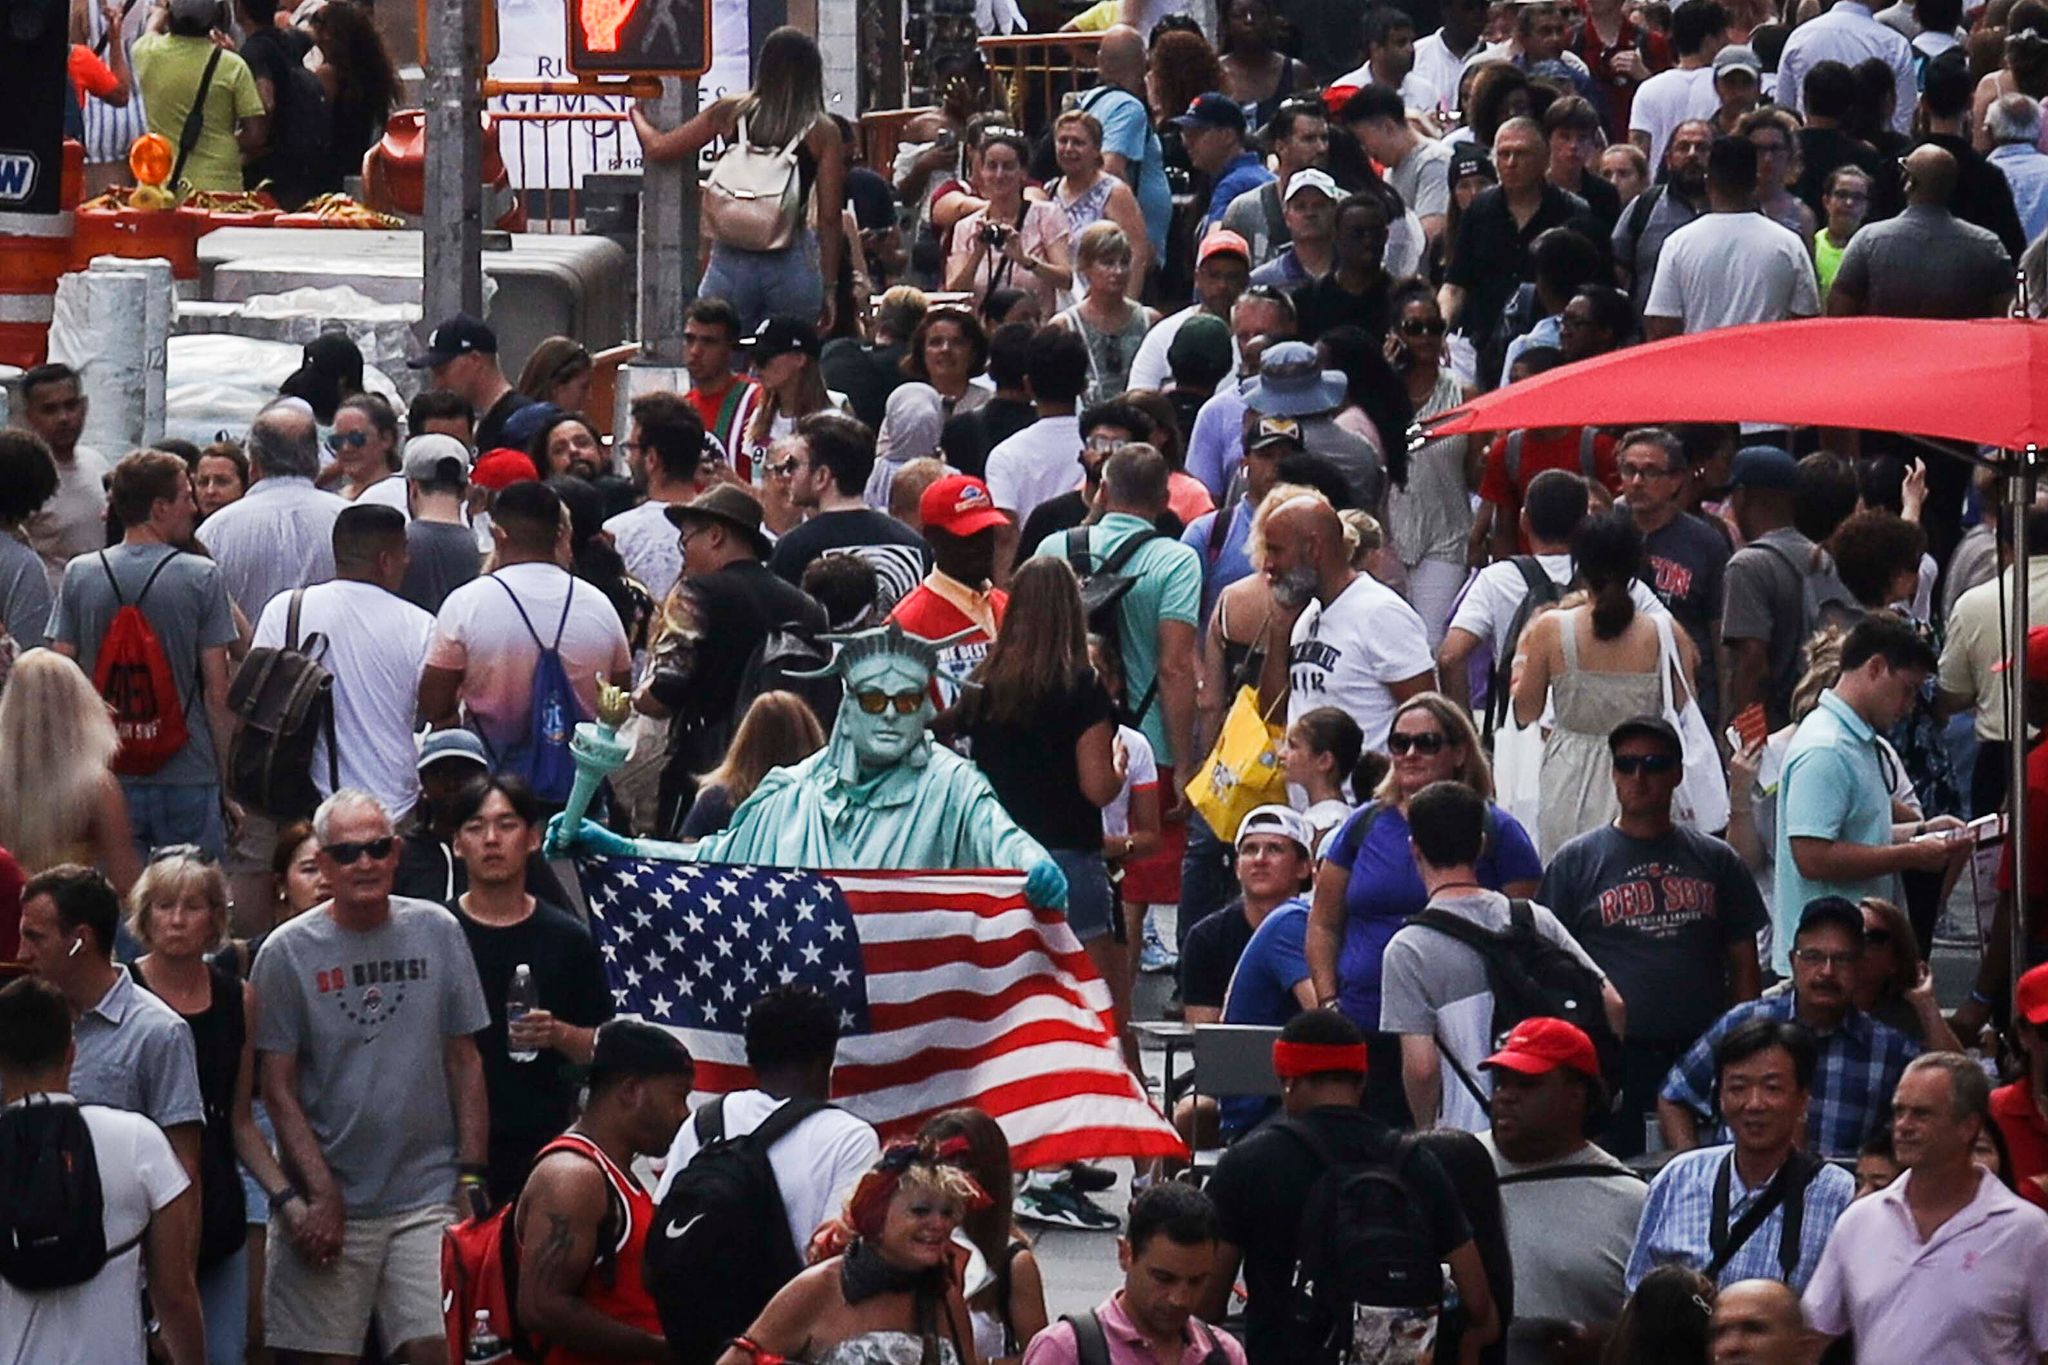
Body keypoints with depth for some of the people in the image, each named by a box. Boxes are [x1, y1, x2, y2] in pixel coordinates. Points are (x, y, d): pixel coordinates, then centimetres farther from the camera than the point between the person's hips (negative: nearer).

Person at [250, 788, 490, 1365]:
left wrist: (471, 1175, 2)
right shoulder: (289, 950, 0)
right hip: (329, 1204, -1)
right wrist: (321, 1197, -9)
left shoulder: (437, 932, 7)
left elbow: (464, 1063, 10)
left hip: (427, 1193, 1)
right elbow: (279, 1091, -2)